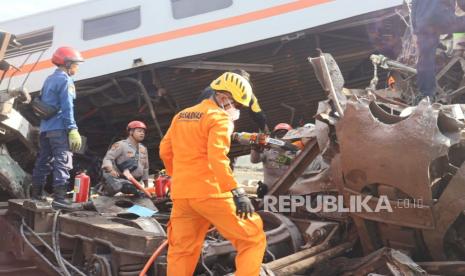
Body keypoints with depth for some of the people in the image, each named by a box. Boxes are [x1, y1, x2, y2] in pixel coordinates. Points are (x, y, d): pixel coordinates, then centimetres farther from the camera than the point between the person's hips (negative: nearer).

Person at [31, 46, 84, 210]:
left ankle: (36, 194, 21)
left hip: (45, 128, 9)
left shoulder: (49, 79, 20)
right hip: (59, 128, -9)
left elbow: (41, 103, 24)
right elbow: (67, 108, -17)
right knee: (62, 162, -12)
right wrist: (73, 130, -20)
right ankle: (59, 198, -18)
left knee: (43, 161, 15)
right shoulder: (65, 80, -8)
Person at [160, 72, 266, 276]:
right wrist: (237, 192, -23)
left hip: (180, 194, 7)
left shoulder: (181, 116, 17)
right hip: (209, 192, -7)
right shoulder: (219, 117, -6)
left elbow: (165, 151, 20)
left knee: (182, 250, 17)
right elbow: (217, 157, -20)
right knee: (253, 239, 2)